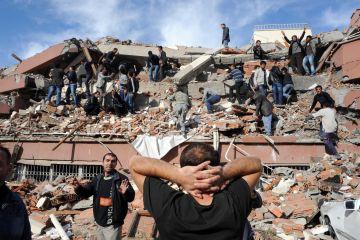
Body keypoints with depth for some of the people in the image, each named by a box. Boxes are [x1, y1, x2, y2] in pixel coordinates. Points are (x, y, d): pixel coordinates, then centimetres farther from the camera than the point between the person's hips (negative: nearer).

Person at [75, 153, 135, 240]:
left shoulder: (121, 179, -12)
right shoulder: (97, 179, 6)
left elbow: (131, 197, -18)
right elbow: (86, 192, 8)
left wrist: (125, 193, -40)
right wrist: (78, 187, -13)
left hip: (113, 224, -6)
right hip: (99, 223, 6)